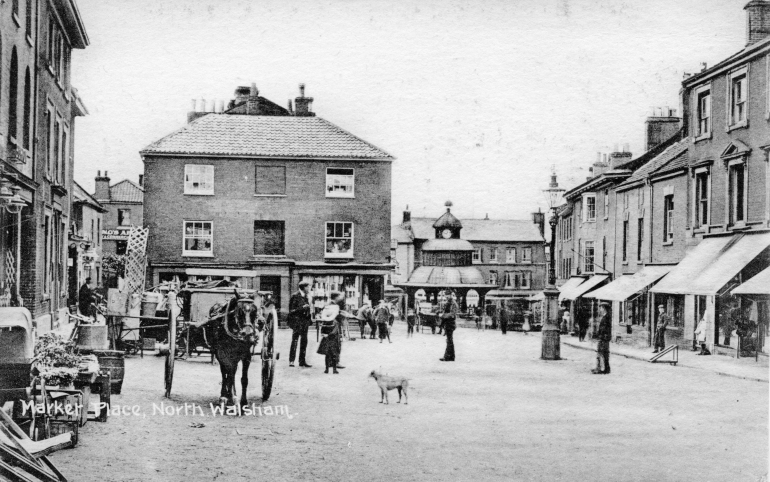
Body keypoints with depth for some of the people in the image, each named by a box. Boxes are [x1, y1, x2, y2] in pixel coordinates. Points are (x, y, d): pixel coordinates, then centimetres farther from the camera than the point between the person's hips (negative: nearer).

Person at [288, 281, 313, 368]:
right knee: (294, 341, -6)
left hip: (305, 322, 7)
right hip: (297, 322, -7)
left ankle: (302, 361, 13)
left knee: (304, 341, 8)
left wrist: (309, 319, 13)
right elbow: (291, 310, -13)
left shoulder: (306, 297, 13)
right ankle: (291, 361, -2)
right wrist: (302, 308, -22)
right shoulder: (295, 296, -10)